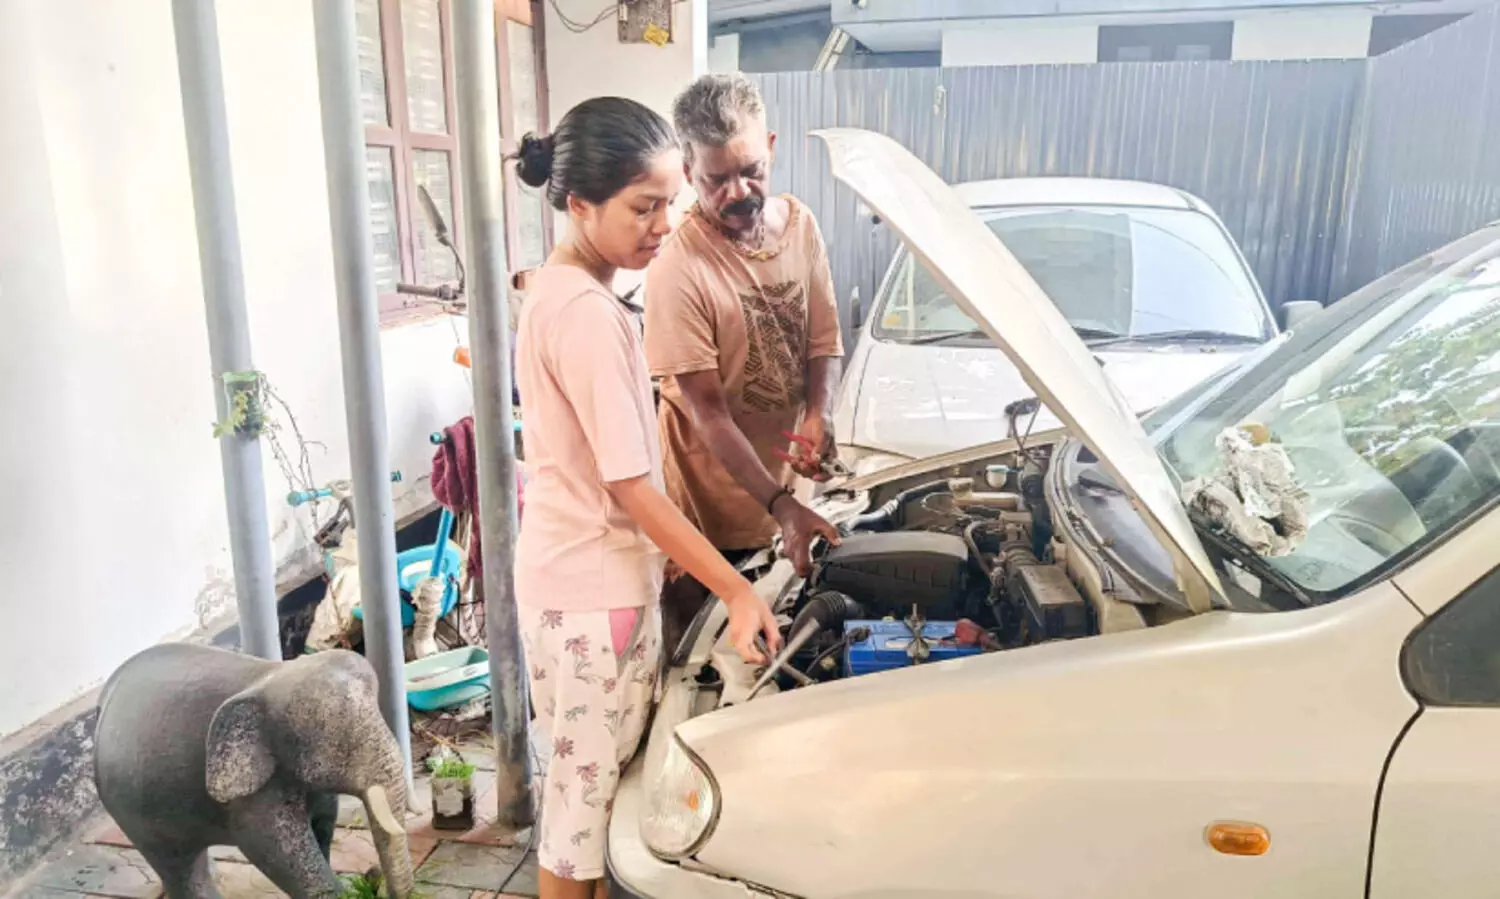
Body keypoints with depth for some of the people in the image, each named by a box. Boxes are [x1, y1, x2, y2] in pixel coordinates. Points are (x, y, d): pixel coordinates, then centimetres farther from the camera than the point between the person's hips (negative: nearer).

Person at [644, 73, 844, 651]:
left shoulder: (800, 224, -2)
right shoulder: (678, 267, -22)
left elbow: (826, 341, 6)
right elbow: (707, 412, -20)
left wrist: (820, 416, -15)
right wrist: (781, 507, -26)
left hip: (784, 482, 6)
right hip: (710, 512, -5)